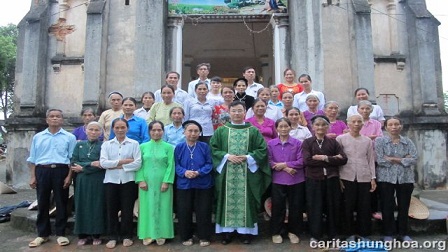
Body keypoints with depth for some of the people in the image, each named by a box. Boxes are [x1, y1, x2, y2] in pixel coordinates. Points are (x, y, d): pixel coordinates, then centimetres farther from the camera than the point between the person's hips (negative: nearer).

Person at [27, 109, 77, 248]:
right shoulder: (38, 137, 11)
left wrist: (69, 176, -7)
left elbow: (72, 159, 0)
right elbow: (32, 159, 11)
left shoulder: (69, 137, 3)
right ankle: (42, 234, 21)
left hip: (61, 171, -2)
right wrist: (33, 177, 5)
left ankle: (61, 234, 16)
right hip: (42, 171, 2)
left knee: (61, 203, 5)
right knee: (42, 203, 8)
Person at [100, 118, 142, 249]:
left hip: (128, 180, -1)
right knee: (111, 209, 6)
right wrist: (123, 161, -12)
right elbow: (103, 163, -7)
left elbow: (137, 164, -9)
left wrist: (117, 166, -10)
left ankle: (127, 236, 20)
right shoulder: (106, 144, 6)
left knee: (127, 209, 5)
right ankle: (112, 237, 20)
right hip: (111, 181, 2)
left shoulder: (134, 144, 1)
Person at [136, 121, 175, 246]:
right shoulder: (143, 146, 5)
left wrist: (166, 181, -11)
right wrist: (141, 180, -8)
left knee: (162, 208, 4)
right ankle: (148, 234, 18)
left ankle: (161, 235, 16)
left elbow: (170, 165, -4)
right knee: (147, 208, 6)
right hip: (146, 183, 1)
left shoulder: (168, 147, 0)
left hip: (163, 183, -1)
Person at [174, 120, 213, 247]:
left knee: (203, 212, 5)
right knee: (184, 212, 7)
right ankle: (186, 237, 25)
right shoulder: (179, 147, 2)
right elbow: (176, 165, 0)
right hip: (184, 185, 1)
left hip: (203, 185, -1)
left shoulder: (205, 147, -2)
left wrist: (199, 172, -19)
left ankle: (204, 237, 21)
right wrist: (184, 172, -19)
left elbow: (209, 164, -4)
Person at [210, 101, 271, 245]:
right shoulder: (221, 131, 6)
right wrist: (227, 156, -12)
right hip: (226, 173, 0)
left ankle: (246, 231, 14)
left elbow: (262, 149, 1)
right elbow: (213, 148, 1)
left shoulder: (253, 131, 5)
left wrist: (247, 157, -12)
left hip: (247, 173, 0)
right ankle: (227, 231, 14)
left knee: (245, 200, 3)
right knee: (228, 201, 4)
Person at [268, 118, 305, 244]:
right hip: (278, 180, 0)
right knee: (278, 207, 5)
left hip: (296, 180, 1)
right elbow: (270, 162, -5)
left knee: (295, 207, 9)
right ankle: (276, 232, 21)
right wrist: (285, 169, -16)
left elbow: (301, 161, -6)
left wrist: (284, 164, -14)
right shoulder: (270, 143, 1)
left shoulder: (297, 143, -1)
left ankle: (293, 231, 27)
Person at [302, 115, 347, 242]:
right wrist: (332, 159, -10)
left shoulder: (333, 142, 9)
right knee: (314, 207, 5)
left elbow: (343, 159, -2)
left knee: (333, 207, 9)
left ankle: (333, 234, 25)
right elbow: (307, 160, -12)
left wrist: (324, 158, -12)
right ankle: (315, 235, 19)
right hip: (313, 179, -2)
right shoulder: (307, 142, 3)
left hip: (332, 179, 2)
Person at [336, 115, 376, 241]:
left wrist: (373, 178, 5)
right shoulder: (340, 139, 2)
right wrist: (338, 177, -6)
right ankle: (350, 234, 16)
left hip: (364, 178, 2)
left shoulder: (367, 140, 10)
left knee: (364, 207, 5)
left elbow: (371, 160, 11)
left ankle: (363, 234, 18)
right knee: (348, 207, 3)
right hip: (347, 177, -2)